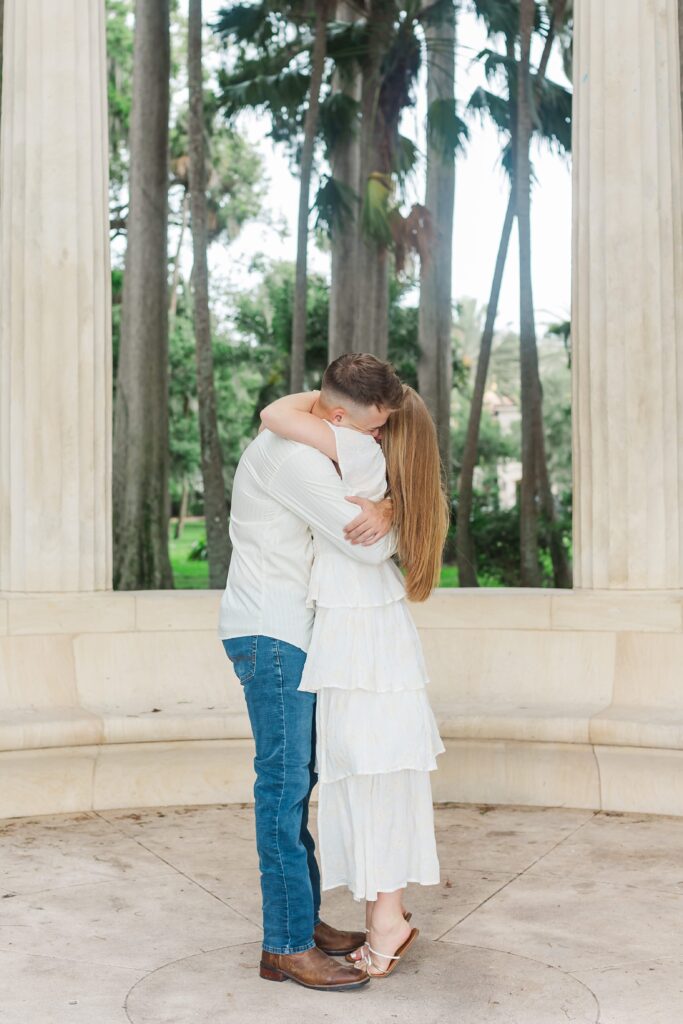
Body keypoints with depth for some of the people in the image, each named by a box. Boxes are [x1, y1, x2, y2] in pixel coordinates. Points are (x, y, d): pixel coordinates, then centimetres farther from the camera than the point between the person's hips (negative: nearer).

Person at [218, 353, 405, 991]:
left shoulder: (314, 445, 12)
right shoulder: (293, 456, -21)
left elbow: (387, 479, 17)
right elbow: (370, 549, -22)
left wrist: (385, 506, -7)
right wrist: (389, 522, 0)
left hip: (291, 633, 10)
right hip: (269, 633, -10)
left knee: (296, 778, 13)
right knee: (284, 782, -7)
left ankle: (304, 919, 21)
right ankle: (286, 946, -1)